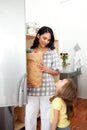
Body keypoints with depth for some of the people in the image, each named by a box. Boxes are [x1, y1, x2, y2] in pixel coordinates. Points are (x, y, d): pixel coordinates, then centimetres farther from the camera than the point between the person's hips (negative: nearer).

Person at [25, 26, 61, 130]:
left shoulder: (52, 52, 0)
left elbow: (57, 72, 2)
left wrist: (46, 69, -16)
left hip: (47, 90, 0)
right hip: (32, 89, 1)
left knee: (47, 117, 12)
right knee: (29, 118, 9)